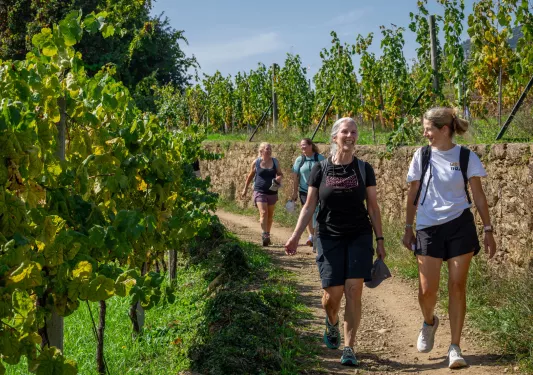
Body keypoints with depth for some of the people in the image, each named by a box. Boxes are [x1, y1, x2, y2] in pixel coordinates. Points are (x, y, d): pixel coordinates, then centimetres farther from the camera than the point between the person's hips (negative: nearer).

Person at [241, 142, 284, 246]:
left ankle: (267, 235, 26)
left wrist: (279, 178, -11)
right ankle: (264, 235, -20)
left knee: (270, 215, 12)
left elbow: (280, 174, 13)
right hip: (260, 191, -3)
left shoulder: (275, 162, 4)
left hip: (272, 192, 3)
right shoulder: (256, 162, -2)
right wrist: (245, 189, 15)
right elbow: (250, 176, 11)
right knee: (263, 213, -18)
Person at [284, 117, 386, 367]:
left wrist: (380, 240, 1)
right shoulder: (320, 169, 0)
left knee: (353, 291, -8)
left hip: (359, 237, 0)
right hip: (329, 238, 0)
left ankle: (348, 348, 1)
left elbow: (373, 207, 5)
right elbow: (309, 206, 3)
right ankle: (332, 323, 33)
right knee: (332, 293, -3)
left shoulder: (364, 169, 2)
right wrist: (296, 236, -7)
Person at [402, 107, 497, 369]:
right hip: (428, 228, 1)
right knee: (427, 290, -2)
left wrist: (488, 230, -1)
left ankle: (455, 347, 8)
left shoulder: (466, 157, -2)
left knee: (457, 287, -1)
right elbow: (413, 195, 8)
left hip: (460, 227, -1)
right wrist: (408, 228, 7)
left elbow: (479, 196, 2)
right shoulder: (421, 156, 2)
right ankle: (429, 322, 32)